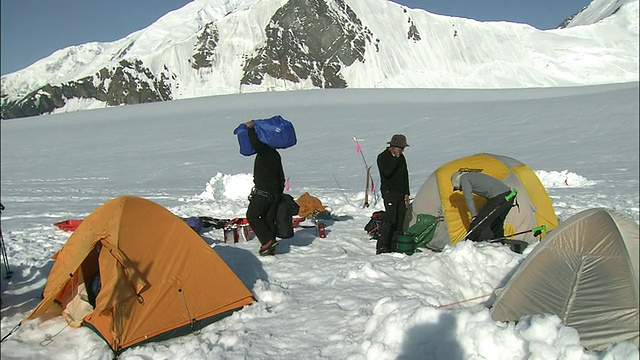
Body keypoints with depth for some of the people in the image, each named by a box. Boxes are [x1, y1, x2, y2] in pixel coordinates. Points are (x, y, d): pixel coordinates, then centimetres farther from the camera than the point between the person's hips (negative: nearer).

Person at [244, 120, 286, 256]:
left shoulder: (264, 150, -11)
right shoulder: (276, 154, 15)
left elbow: (255, 143, -32)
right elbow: (281, 176, 21)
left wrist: (250, 128, -15)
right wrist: (279, 193, 29)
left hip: (262, 191, -8)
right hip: (275, 192, 8)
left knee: (252, 215, -1)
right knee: (269, 218, 11)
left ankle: (268, 241, -10)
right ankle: (270, 247, 13)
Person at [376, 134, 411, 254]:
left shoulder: (401, 158, 14)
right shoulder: (382, 157, -7)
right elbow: (387, 172, -25)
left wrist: (406, 193, 14)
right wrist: (396, 159, -18)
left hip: (400, 193, 7)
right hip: (389, 192, -7)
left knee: (400, 220, 4)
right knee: (390, 219, -17)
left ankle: (394, 246, 11)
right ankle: (381, 247, -15)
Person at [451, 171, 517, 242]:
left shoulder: (464, 178, 6)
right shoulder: (474, 176, 31)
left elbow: (469, 198, -3)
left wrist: (474, 215, 3)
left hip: (498, 198, -10)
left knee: (478, 224, -6)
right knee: (497, 225, 24)